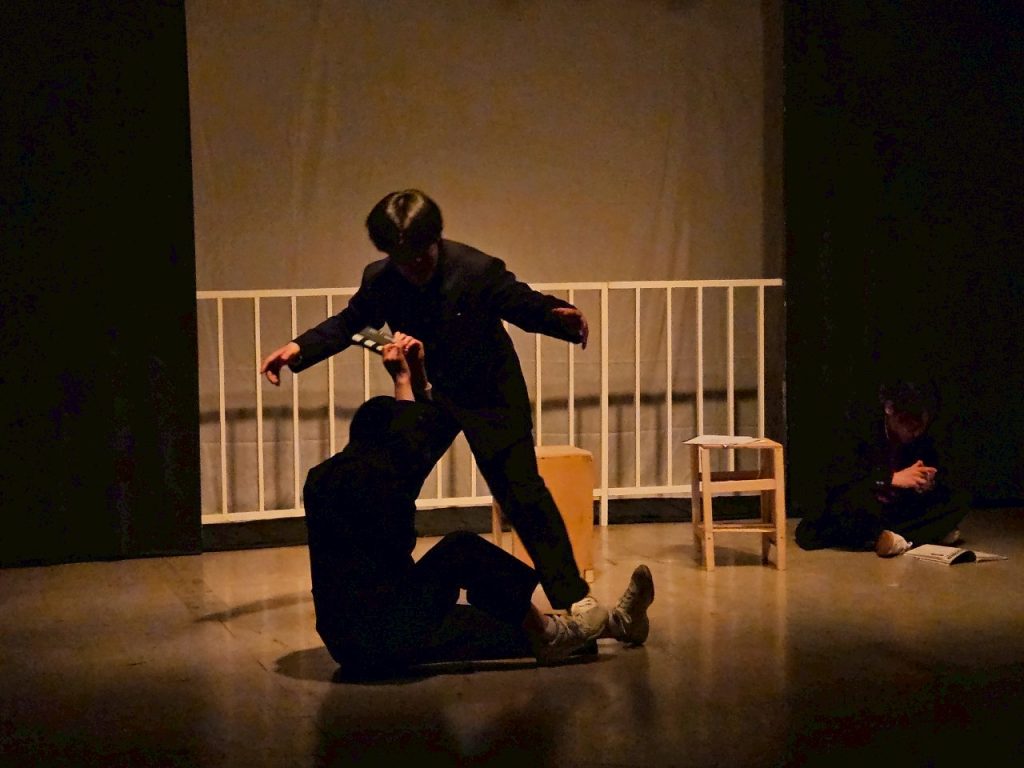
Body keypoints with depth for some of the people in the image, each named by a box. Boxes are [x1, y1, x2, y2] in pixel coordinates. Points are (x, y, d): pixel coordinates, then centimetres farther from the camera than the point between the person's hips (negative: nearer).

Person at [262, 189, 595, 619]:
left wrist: (560, 316, -37)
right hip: (428, 395, 4)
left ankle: (571, 594, 7)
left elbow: (526, 305, -14)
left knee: (521, 490, -5)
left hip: (490, 394, -4)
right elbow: (348, 324, 4)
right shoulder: (380, 281, -14)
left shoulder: (479, 270, -25)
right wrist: (298, 348, -10)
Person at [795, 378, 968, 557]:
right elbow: (835, 479, -26)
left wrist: (930, 483, -23)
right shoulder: (860, 424, -15)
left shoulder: (923, 438, -2)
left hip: (900, 514, 4)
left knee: (957, 502, -15)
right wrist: (890, 478, -33)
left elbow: (945, 481, 2)